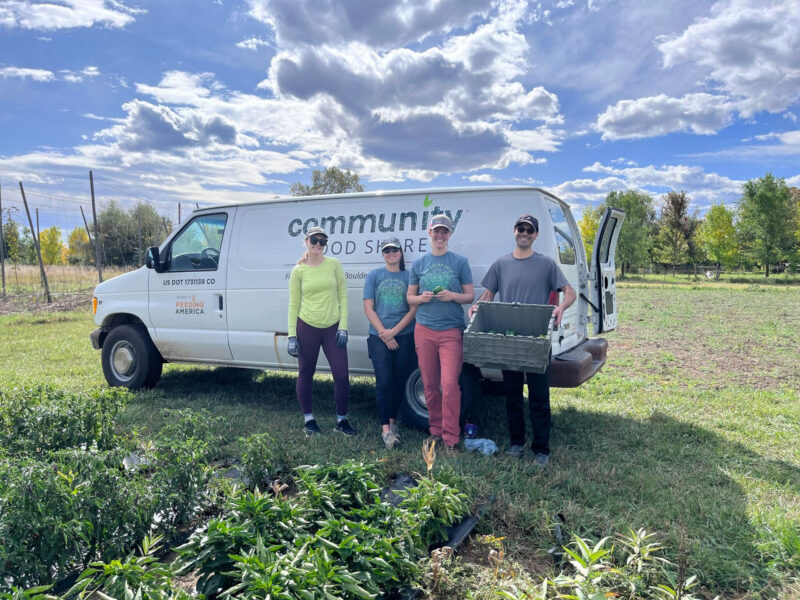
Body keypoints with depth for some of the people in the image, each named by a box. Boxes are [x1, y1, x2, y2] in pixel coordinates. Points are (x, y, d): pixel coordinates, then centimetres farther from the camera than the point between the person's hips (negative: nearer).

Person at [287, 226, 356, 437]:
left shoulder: (334, 265, 2)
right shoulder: (298, 271, 0)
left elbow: (342, 296, 3)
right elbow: (294, 304, 2)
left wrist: (343, 327, -4)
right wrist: (291, 336, -3)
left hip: (332, 328, 1)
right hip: (307, 327, -1)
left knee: (341, 376, -1)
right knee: (305, 375, 9)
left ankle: (341, 421, 16)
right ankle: (309, 420, 26)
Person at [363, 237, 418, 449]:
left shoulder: (409, 276, 6)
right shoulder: (374, 276, 6)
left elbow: (413, 310, 1)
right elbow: (368, 308, 1)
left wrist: (394, 331, -9)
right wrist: (384, 334, -7)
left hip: (404, 336, 1)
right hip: (379, 337, -1)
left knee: (399, 380, 7)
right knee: (384, 381, -9)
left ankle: (392, 420, 23)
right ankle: (385, 428, -8)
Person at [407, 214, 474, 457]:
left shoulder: (460, 262, 4)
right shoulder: (419, 263, 10)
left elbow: (470, 296, 6)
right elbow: (410, 298, 15)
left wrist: (453, 296, -14)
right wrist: (422, 298, -7)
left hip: (451, 331, -2)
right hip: (424, 330, 3)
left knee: (449, 384, -10)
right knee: (430, 385, 8)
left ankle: (451, 439, -2)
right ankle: (436, 431, 24)